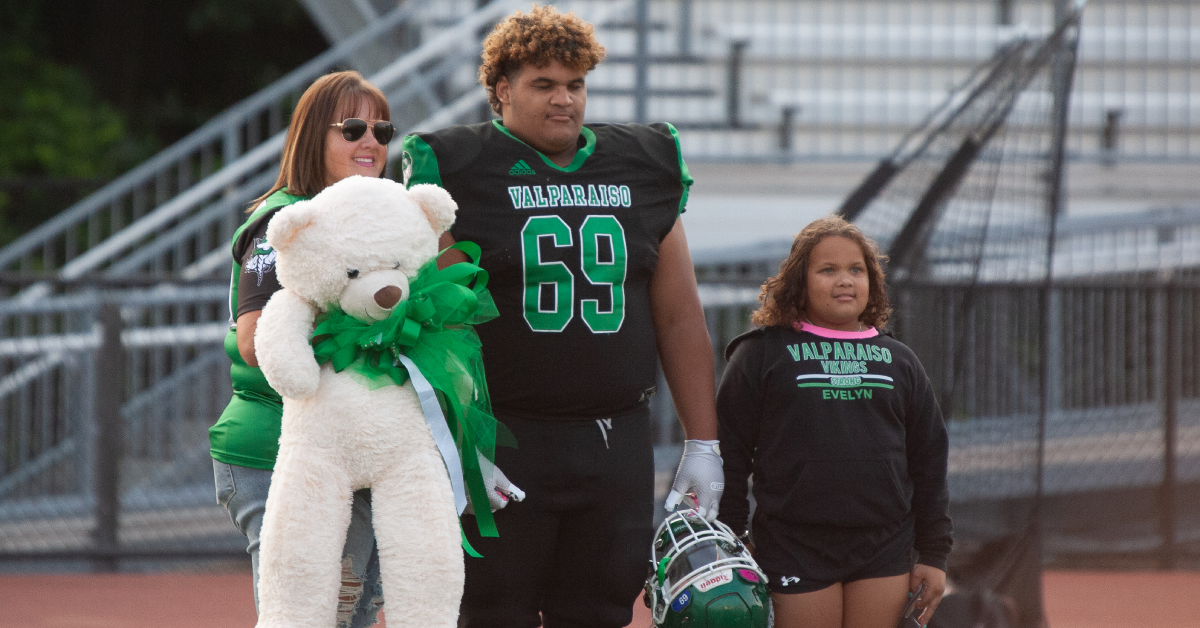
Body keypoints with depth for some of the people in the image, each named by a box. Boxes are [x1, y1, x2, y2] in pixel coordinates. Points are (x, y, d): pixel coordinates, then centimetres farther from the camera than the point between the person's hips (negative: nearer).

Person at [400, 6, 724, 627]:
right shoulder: (460, 171, -1)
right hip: (503, 439, -4)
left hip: (617, 449, 4)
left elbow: (680, 319, 15)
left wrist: (703, 442, 12)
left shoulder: (641, 168, 13)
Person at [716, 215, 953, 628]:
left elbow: (929, 461, 16)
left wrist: (934, 554, 11)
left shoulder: (897, 360, 14)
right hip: (794, 549, -3)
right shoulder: (763, 354, 2)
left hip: (884, 552, 3)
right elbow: (729, 454, 2)